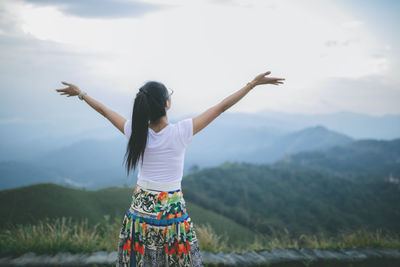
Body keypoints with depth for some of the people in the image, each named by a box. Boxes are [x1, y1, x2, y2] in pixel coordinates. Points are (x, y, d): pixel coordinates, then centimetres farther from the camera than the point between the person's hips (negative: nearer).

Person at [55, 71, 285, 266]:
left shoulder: (135, 132, -10)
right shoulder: (180, 133, -18)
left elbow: (103, 109, 7)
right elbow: (221, 107, -12)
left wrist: (80, 93, 24)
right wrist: (253, 83, -5)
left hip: (141, 208, 3)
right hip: (172, 211, -3)